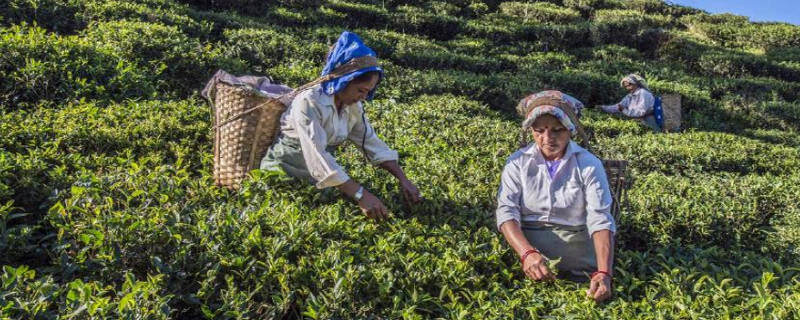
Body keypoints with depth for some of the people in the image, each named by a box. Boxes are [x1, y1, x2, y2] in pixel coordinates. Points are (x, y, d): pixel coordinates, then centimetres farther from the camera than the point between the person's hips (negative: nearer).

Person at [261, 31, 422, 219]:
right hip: (283, 173, -6)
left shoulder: (353, 106, -3)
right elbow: (318, 156, -35)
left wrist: (403, 179, -13)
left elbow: (373, 144, -1)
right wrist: (361, 195, -42)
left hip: (313, 178, 6)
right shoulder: (309, 103, -25)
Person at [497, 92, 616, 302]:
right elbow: (507, 211, -9)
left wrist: (604, 273, -25)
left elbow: (600, 220, -10)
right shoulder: (518, 162, 1)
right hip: (526, 246, 0)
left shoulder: (589, 165, -2)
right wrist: (527, 253, -27)